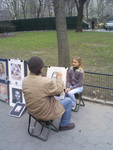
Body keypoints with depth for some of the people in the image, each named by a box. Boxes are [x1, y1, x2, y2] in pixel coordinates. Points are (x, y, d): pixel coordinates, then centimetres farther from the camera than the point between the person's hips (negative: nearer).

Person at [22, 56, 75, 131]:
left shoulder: (24, 81, -11)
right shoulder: (46, 82, -33)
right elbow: (59, 90, -15)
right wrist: (59, 77, 0)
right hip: (46, 113, -7)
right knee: (69, 101, 12)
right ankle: (64, 125, 26)